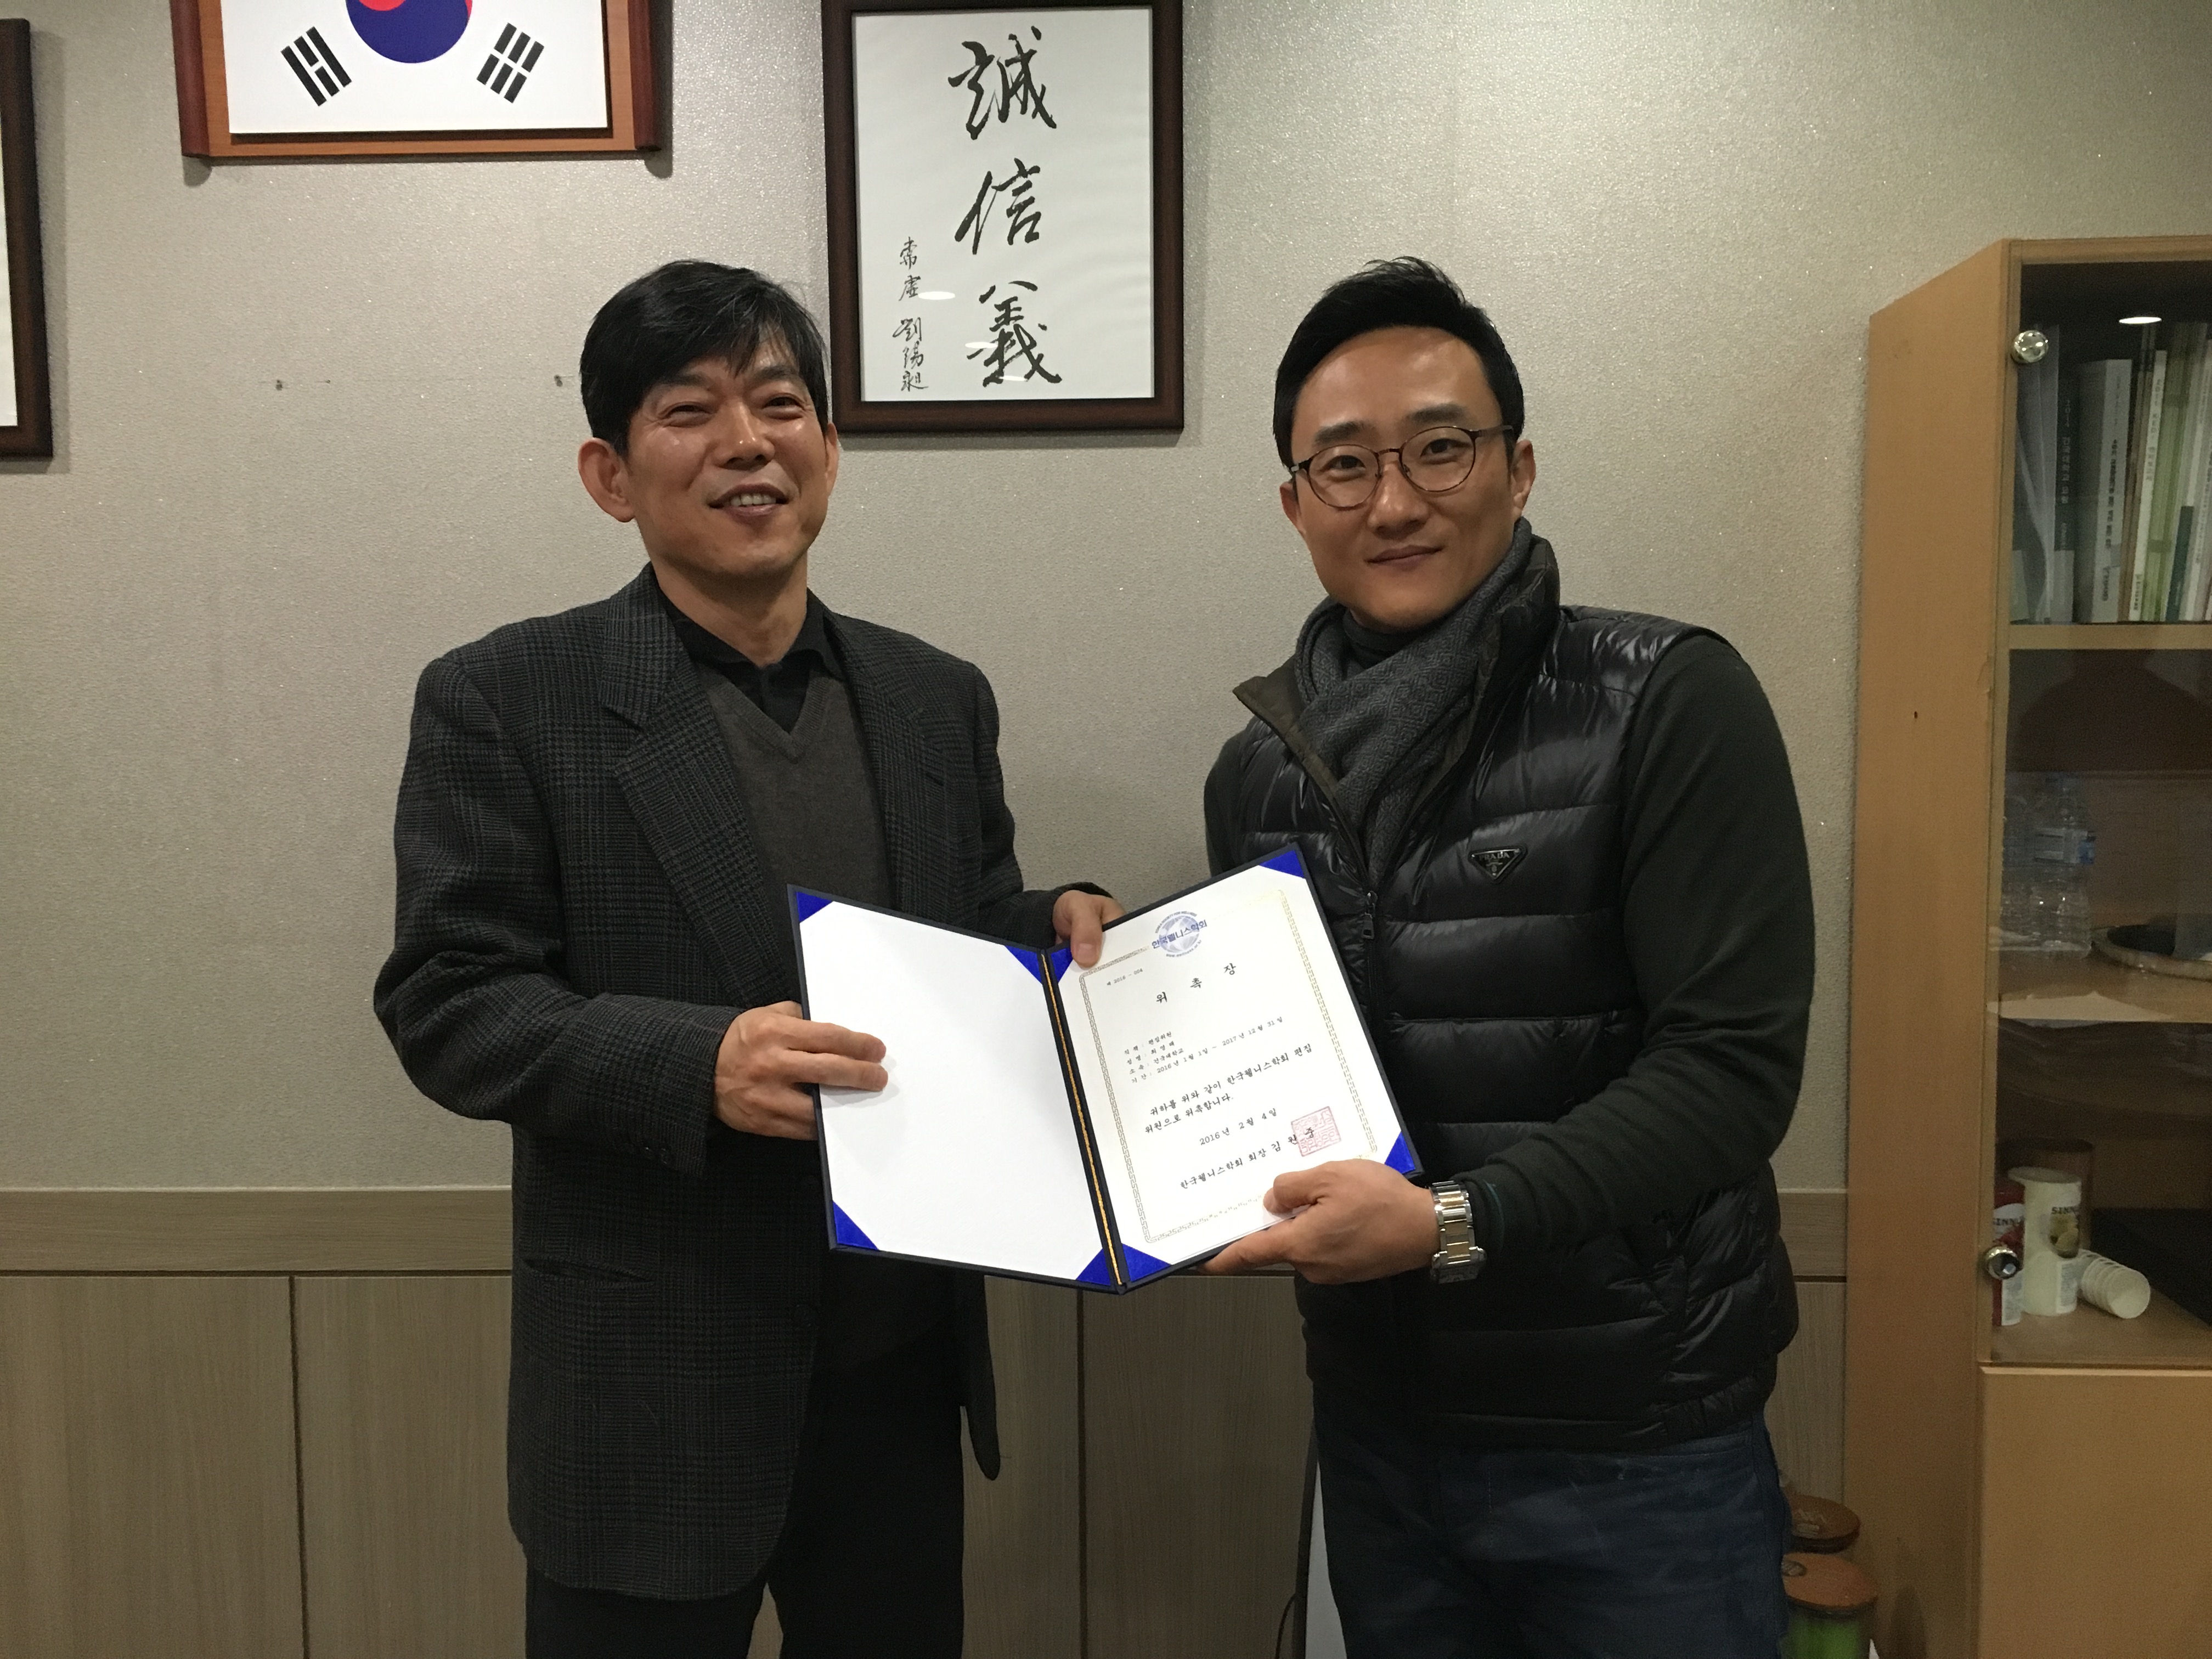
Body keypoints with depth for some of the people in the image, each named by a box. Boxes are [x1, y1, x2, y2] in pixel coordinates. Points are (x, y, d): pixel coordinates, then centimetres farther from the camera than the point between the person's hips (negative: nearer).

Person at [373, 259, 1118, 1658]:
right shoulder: (506, 701, -7)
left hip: (904, 1357, 5)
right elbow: (448, 1004, -11)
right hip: (654, 1386, -4)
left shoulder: (937, 698, 6)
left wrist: (1058, 932, -8)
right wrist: (696, 1062, -26)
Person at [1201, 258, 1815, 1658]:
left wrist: (1454, 1222, -27)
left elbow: (1733, 1065, -18)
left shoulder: (1670, 705, -13)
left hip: (1638, 1439, -4)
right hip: (1379, 1423, 4)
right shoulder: (1259, 773, 2)